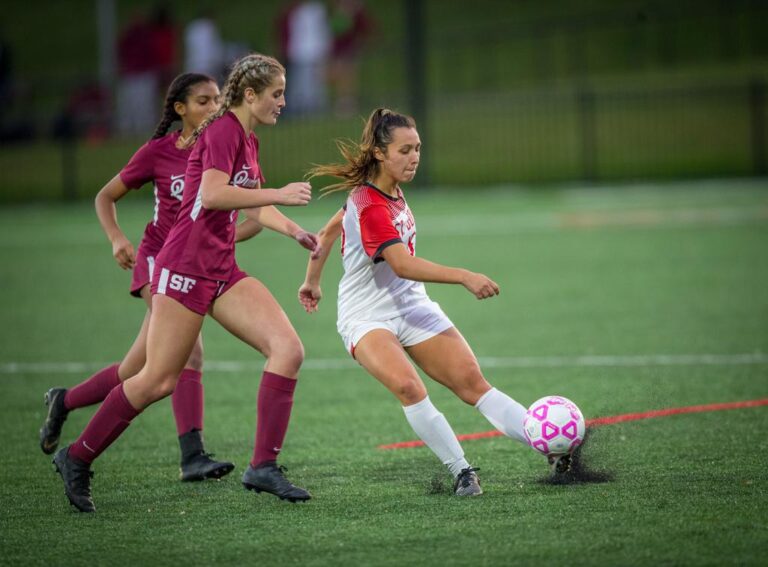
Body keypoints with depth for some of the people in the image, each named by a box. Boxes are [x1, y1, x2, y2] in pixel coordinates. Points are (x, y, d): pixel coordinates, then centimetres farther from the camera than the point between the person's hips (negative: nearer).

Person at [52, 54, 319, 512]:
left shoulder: (248, 141, 16)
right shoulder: (223, 131, -12)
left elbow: (254, 209, 30)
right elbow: (212, 194, -27)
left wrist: (294, 231, 17)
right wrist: (277, 194, -22)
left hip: (222, 271, 9)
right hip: (185, 267, -9)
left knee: (288, 349, -8)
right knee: (159, 380, -5)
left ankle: (264, 466, -8)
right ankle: (77, 458, 12)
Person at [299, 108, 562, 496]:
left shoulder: (391, 190, 5)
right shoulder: (369, 206, -23)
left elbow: (332, 227, 20)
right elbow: (403, 265, -36)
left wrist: (313, 281, 31)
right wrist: (464, 277, -46)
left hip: (412, 307, 7)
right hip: (367, 317, -7)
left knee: (472, 383, -7)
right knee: (407, 387, -33)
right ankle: (461, 472, -23)